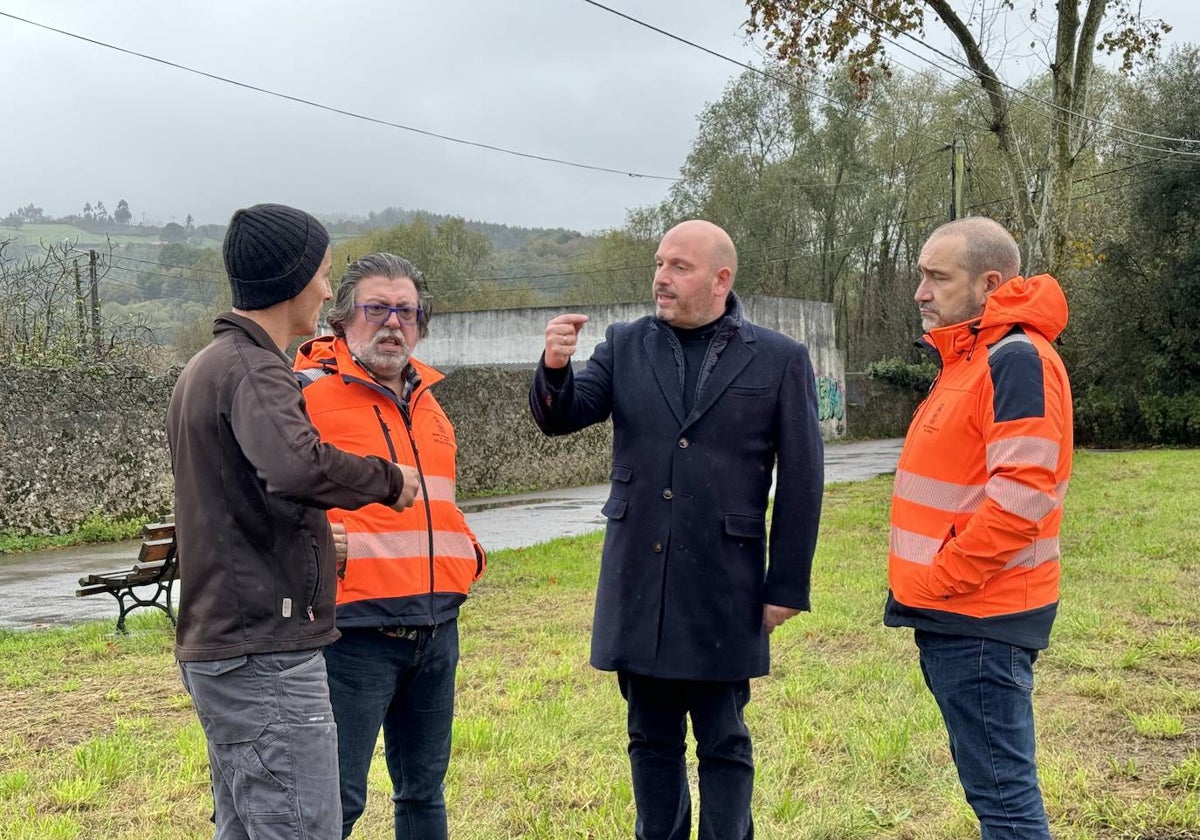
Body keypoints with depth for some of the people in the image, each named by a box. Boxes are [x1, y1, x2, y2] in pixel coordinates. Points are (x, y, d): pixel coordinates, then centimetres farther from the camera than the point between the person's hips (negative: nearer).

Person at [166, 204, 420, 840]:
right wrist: (388, 479, -20)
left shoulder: (207, 365, 17)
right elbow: (296, 466, -34)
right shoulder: (253, 369, -15)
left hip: (215, 644, 10)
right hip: (266, 656, -10)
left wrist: (318, 542, 25)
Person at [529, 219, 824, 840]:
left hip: (723, 587, -3)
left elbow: (801, 482, -2)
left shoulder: (780, 359, -2)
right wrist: (555, 368, -24)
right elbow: (559, 418, -2)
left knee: (723, 743, 9)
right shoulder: (625, 346, 6)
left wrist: (788, 587, -4)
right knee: (652, 738, 14)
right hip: (639, 583, 3)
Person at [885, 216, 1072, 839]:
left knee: (1001, 790, -4)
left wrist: (939, 580, -17)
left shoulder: (1017, 359, -16)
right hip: (954, 612, 10)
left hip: (978, 618, -10)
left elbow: (1018, 497, -24)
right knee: (992, 781, 17)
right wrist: (928, 588, 12)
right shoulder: (968, 359, 15)